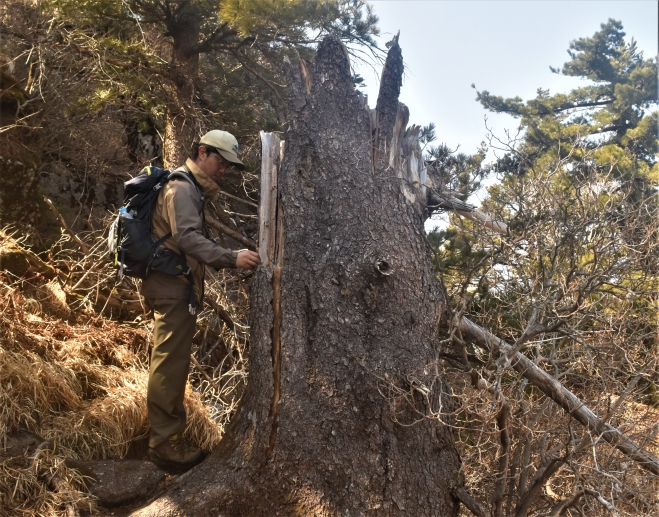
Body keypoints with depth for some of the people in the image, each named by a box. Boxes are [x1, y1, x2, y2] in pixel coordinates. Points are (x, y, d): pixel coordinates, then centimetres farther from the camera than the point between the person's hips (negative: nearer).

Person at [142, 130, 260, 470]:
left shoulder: (192, 189, 21)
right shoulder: (181, 188, -13)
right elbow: (187, 237, -28)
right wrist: (231, 259, -37)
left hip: (178, 285, 11)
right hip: (172, 286, -11)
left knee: (171, 361, 17)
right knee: (171, 362, -9)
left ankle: (167, 433, 28)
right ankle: (165, 442, -4)